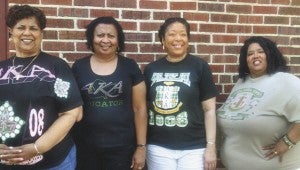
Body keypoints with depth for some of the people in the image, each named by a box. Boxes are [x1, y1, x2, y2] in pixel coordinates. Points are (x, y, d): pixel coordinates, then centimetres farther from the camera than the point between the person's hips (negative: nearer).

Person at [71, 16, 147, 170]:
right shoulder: (79, 67, 1)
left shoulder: (130, 67, -2)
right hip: (85, 147, 1)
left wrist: (141, 146, -3)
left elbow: (140, 108, -1)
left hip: (122, 147, 0)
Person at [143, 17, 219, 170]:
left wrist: (211, 146, -6)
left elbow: (209, 109, -3)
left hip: (193, 148, -2)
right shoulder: (151, 69, 4)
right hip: (158, 147, 2)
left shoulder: (200, 66, -4)